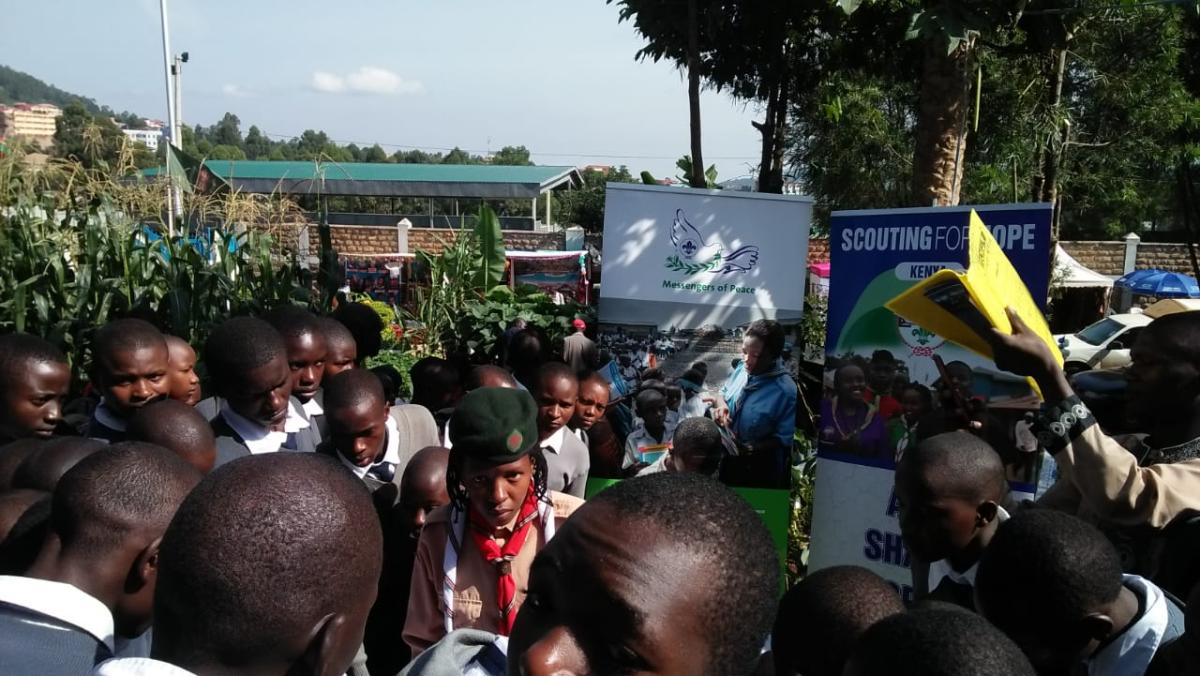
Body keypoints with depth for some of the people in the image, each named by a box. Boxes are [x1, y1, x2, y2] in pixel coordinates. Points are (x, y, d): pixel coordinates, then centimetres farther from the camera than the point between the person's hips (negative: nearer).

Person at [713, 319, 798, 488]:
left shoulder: (786, 391, -28)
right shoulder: (742, 368, -9)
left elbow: (784, 438, -23)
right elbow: (724, 391, 9)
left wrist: (750, 448, -32)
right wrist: (722, 406, -13)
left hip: (760, 469, -6)